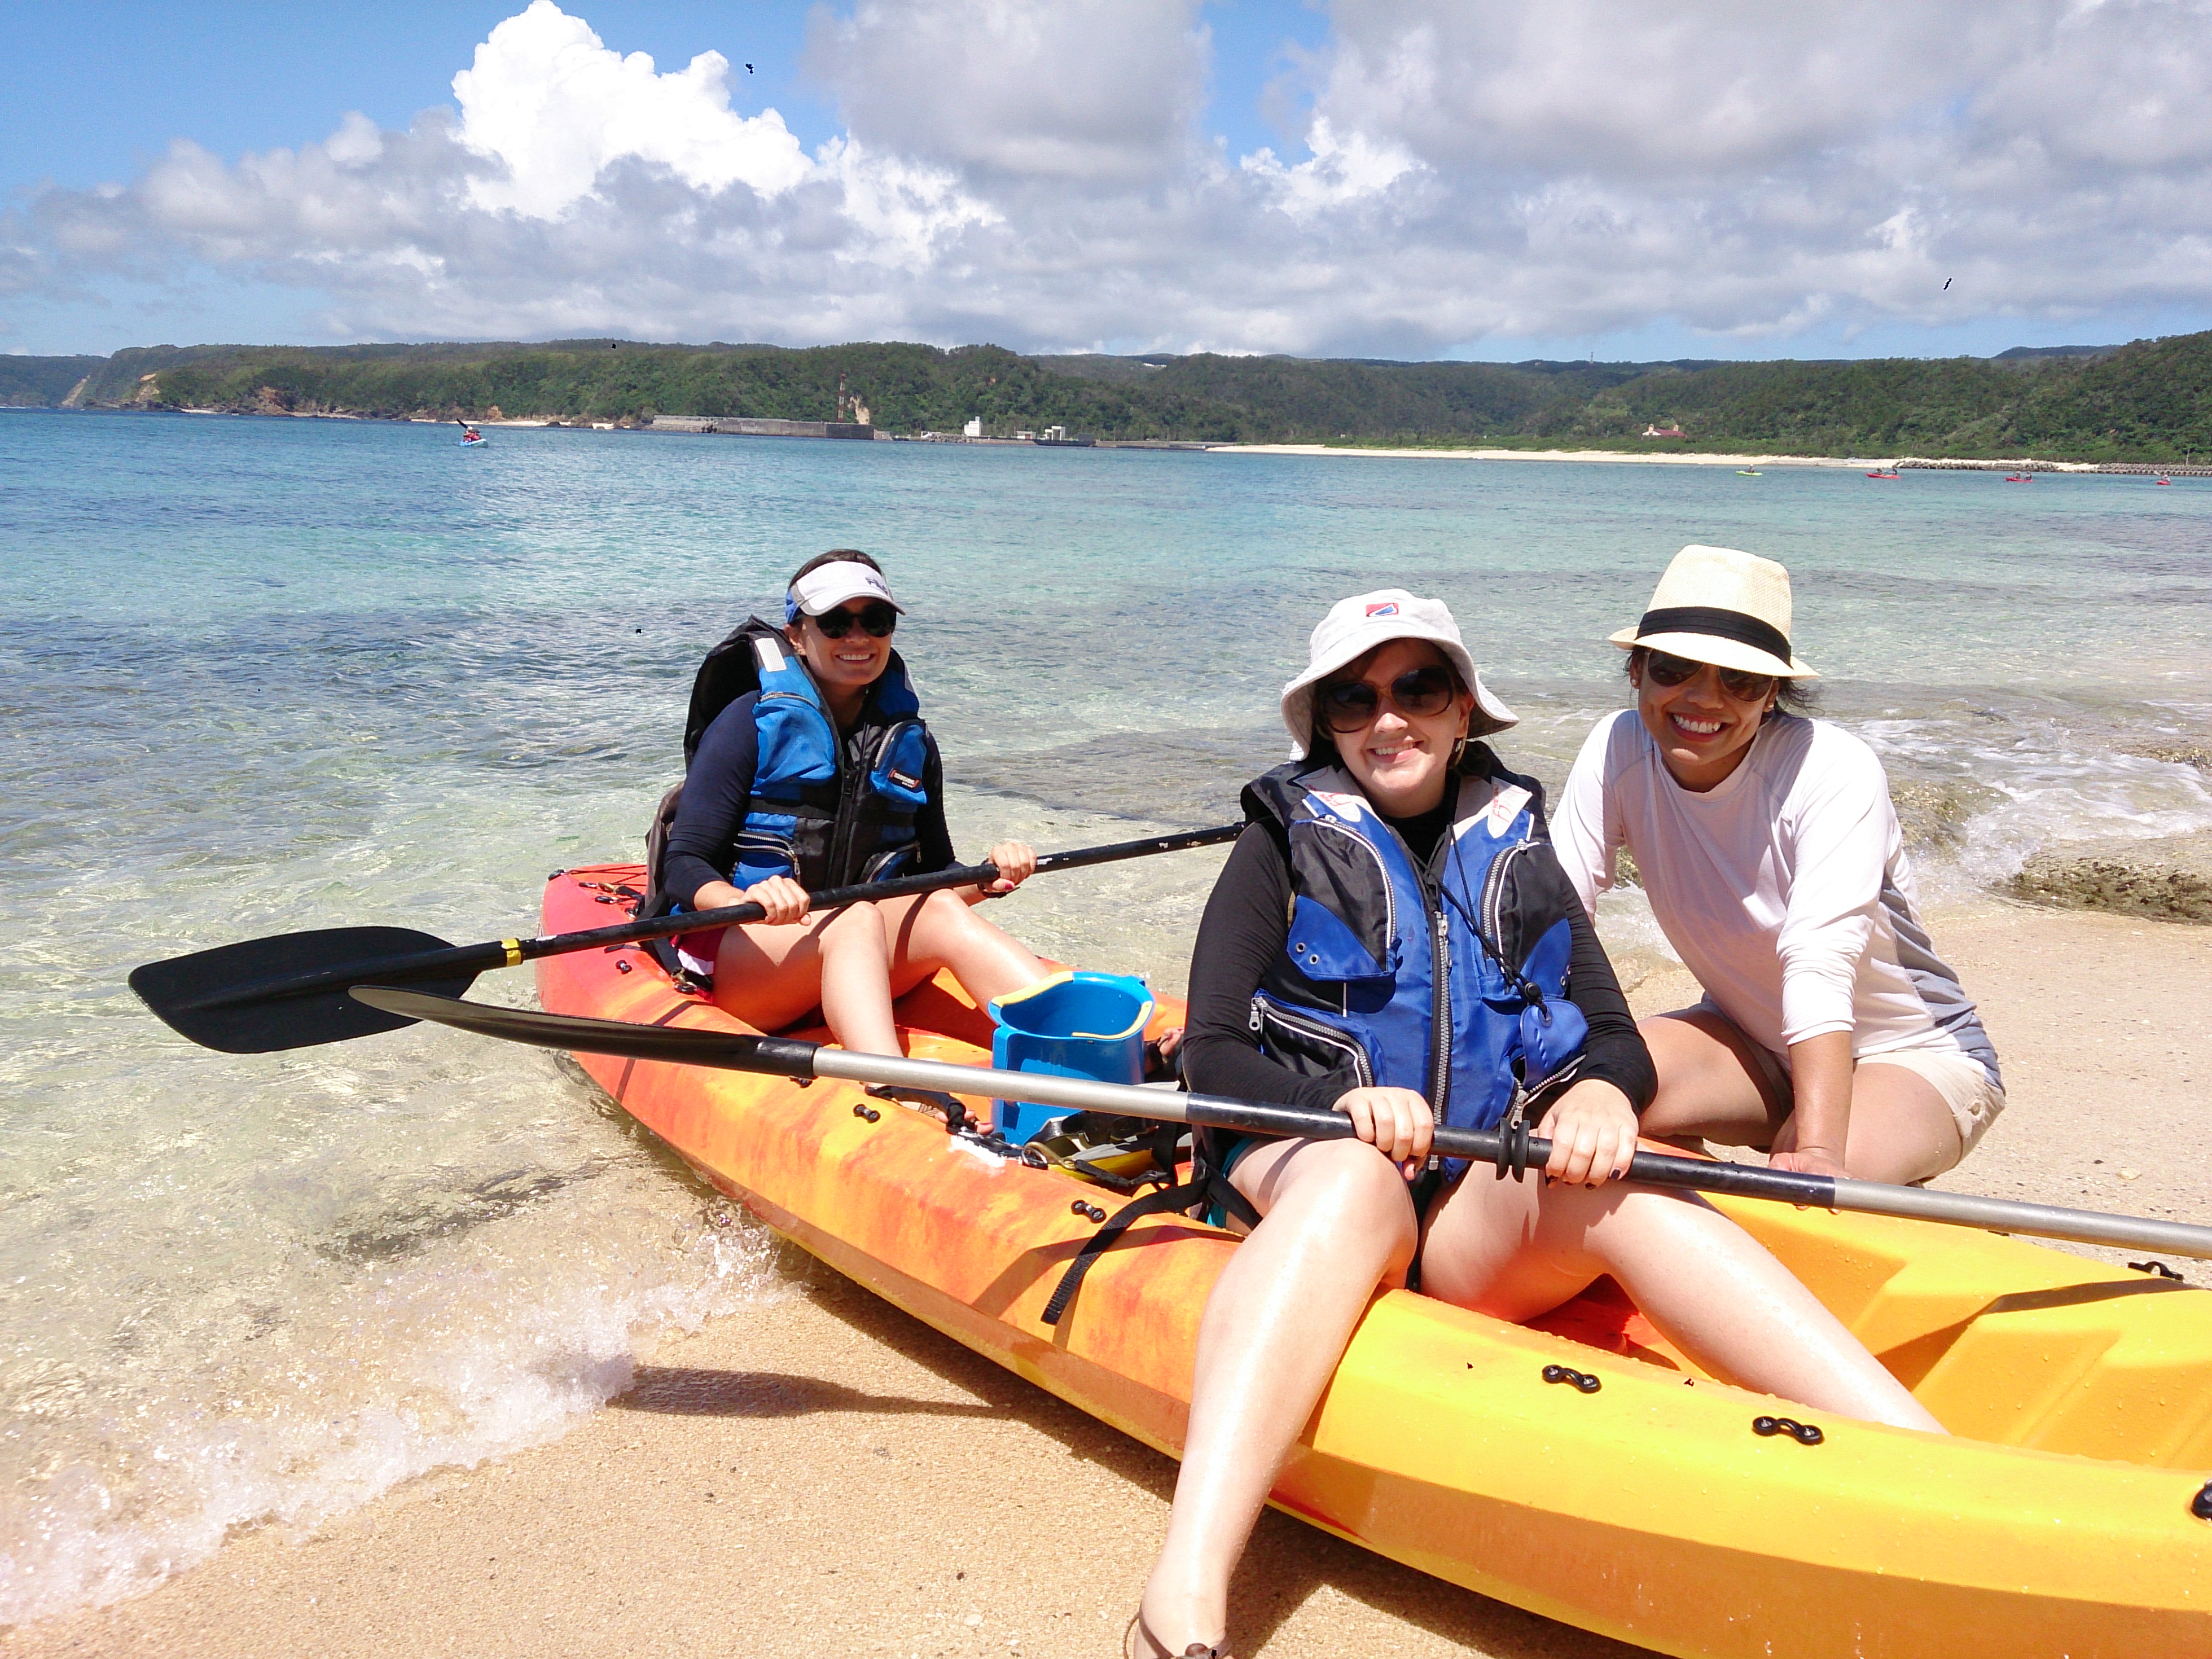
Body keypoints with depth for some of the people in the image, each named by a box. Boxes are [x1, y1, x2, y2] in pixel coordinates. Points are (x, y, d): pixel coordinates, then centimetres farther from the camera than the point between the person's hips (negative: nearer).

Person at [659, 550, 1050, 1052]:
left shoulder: (910, 741, 10)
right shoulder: (754, 722, -5)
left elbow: (932, 873, 13)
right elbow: (683, 864, -11)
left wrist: (987, 879, -9)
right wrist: (746, 901, -32)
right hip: (732, 952, -4)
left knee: (941, 909, -26)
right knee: (856, 918, -33)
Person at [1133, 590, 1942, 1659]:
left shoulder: (1514, 849, 16)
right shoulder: (1289, 842, 7)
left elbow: (1618, 1039, 8)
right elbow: (1210, 1053, -3)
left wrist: (1601, 1095, -16)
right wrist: (1342, 1098, -23)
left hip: (1491, 1212, 3)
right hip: (1305, 1164, -3)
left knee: (1618, 1190, -28)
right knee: (1356, 1180, -37)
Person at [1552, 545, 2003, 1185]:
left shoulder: (1835, 771, -25)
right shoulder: (1618, 751, -14)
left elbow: (1820, 965, -37)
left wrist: (1818, 1151, -48)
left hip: (1913, 1056, -3)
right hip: (1752, 1043, 4)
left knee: (1809, 1185, -33)